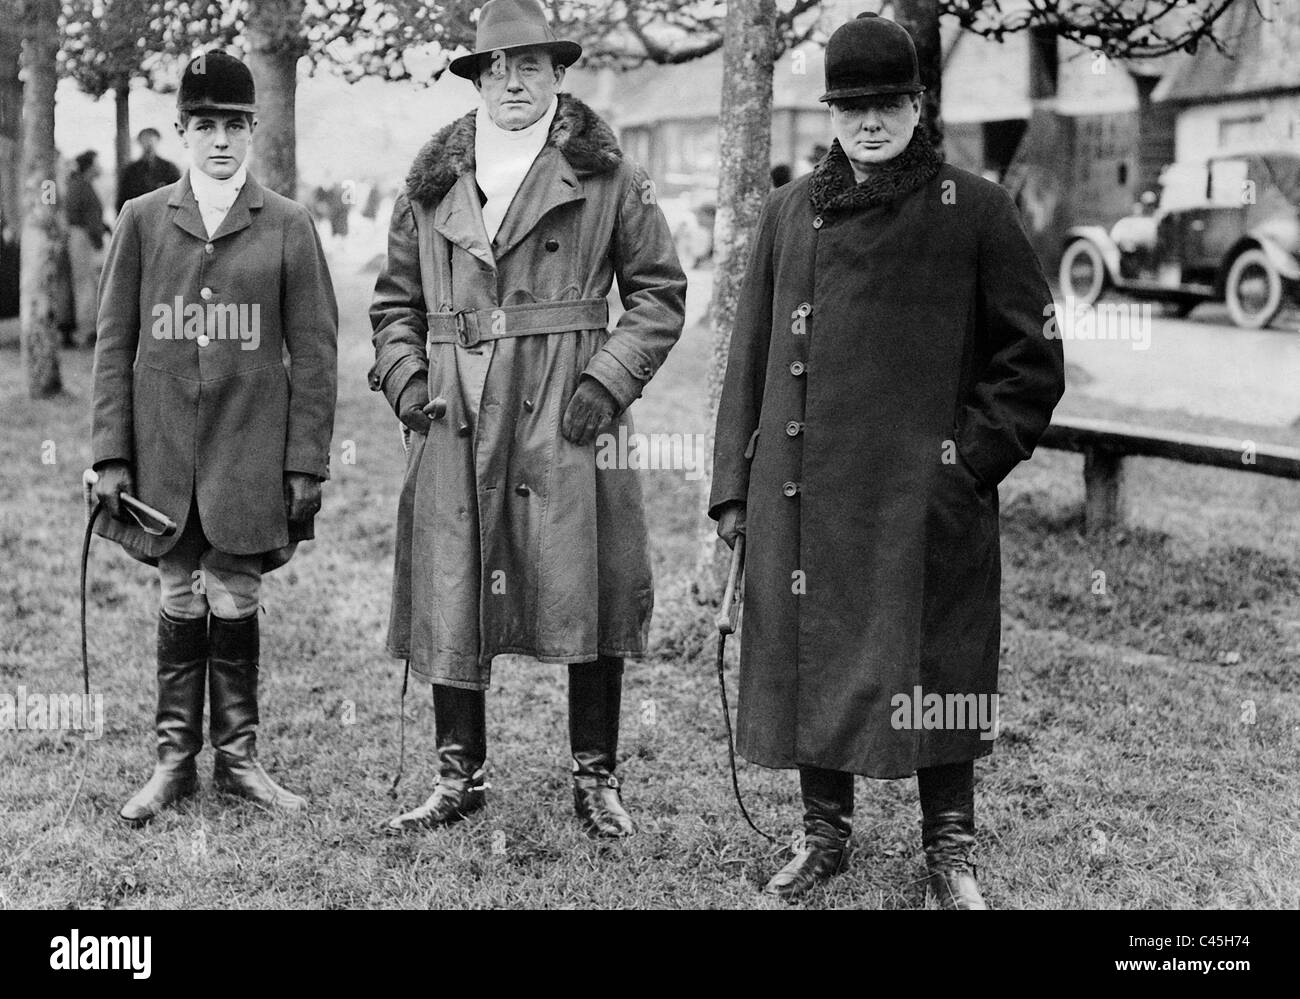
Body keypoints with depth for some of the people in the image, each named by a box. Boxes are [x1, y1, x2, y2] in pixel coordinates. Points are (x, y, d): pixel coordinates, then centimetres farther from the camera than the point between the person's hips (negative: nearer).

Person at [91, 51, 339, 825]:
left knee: (235, 602, 4)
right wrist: (111, 453, 0)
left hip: (251, 454, -1)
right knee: (179, 601, 7)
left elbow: (314, 352, 1)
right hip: (165, 450, 1)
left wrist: (308, 463, -3)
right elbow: (115, 342, 6)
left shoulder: (289, 225, 2)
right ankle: (176, 759, 16)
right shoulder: (143, 220, 6)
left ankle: (239, 755, 17)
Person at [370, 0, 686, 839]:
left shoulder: (606, 174, 3)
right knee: (449, 601, 5)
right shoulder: (433, 181, 12)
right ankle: (460, 776, 19)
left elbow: (660, 292, 4)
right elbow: (396, 298, 19)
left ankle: (596, 779, 14)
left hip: (567, 418, -3)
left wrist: (610, 379, -7)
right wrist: (404, 377, 3)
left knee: (586, 596, 0)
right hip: (456, 420, 3)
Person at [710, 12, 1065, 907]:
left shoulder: (974, 210, -1)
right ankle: (826, 833, 27)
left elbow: (1032, 359, 1)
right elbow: (752, 353, 12)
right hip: (806, 497, 3)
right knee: (810, 662, 9)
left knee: (937, 670, 3)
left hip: (926, 501, -3)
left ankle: (950, 851, 19)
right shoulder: (792, 212, 10)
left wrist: (973, 458, -8)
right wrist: (735, 487, 7)